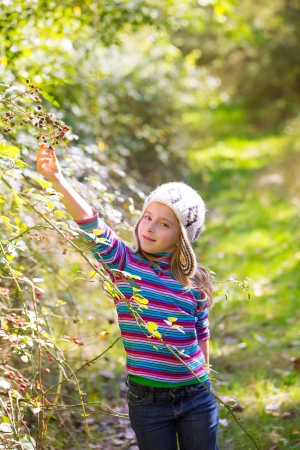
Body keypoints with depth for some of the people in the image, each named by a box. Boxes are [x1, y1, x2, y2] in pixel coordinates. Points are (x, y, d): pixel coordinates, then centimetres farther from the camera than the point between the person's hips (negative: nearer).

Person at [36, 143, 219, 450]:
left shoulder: (194, 281, -2)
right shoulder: (125, 263, -8)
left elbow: (201, 333, 10)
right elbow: (90, 222, -22)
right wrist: (57, 179, -35)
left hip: (195, 396, 2)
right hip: (147, 399, -2)